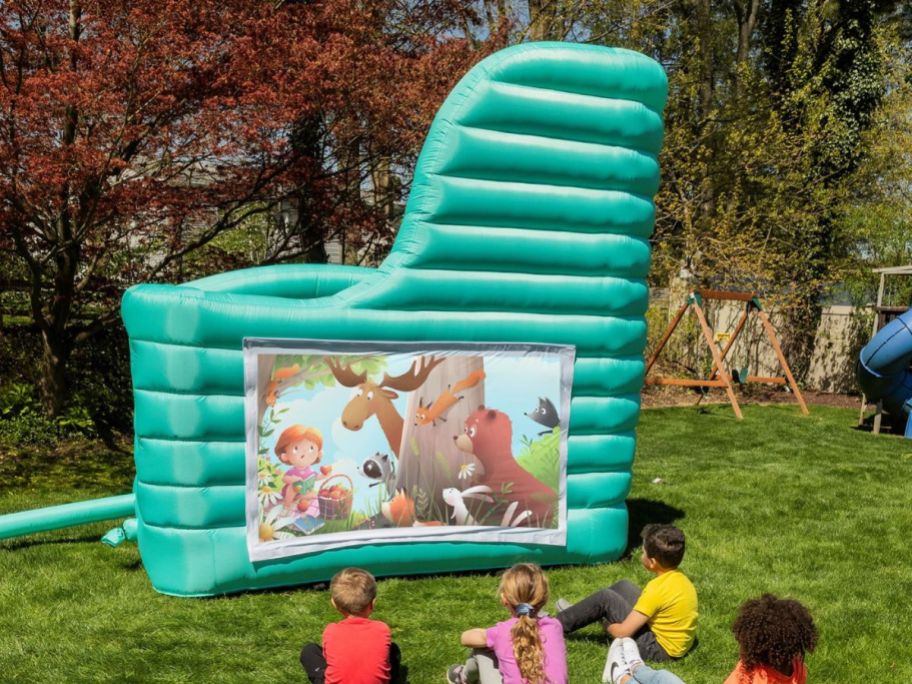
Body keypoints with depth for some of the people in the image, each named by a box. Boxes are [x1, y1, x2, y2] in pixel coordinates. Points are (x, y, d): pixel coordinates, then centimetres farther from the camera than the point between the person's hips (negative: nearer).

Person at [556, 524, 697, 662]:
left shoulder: (657, 588, -27)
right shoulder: (680, 578, -2)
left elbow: (622, 632, -24)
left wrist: (608, 625, -1)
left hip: (658, 649, -8)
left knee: (605, 598, -8)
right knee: (623, 586, 15)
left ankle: (560, 624, 10)